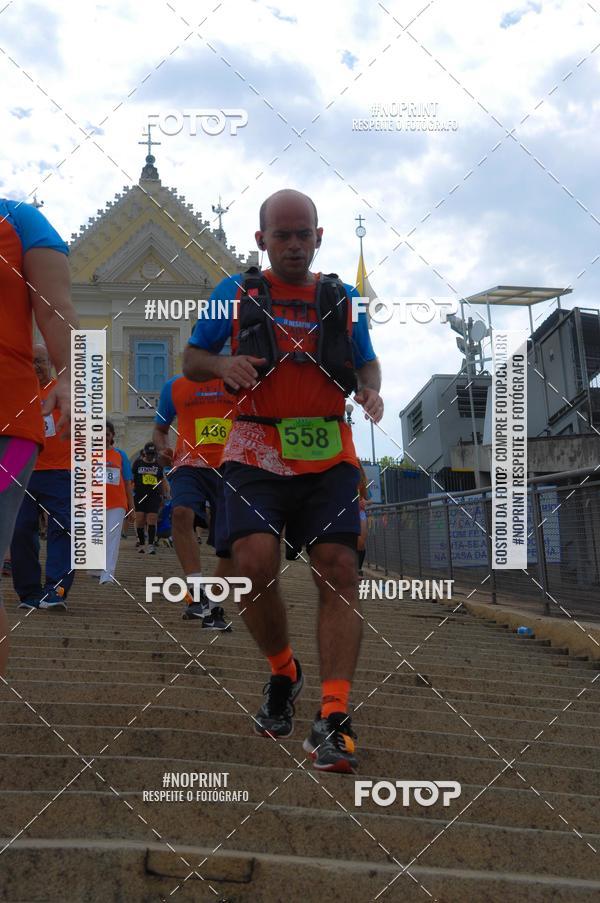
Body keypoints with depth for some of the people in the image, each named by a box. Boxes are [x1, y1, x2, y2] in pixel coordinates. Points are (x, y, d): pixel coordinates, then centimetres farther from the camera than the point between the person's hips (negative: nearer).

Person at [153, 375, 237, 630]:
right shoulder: (174, 386, 12)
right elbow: (160, 428, 21)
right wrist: (163, 448, -2)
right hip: (189, 466, -1)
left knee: (230, 545, 2)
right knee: (181, 513, -33)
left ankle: (213, 606, 21)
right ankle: (197, 594, -33)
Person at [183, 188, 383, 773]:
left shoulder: (340, 298, 16)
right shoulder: (236, 294, 11)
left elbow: (367, 361, 24)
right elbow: (191, 360, 14)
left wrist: (371, 392, 0)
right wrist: (223, 365, -10)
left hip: (328, 457, 2)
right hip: (257, 454, -1)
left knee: (339, 572, -12)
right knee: (254, 565, -20)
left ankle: (332, 719, -11)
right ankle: (282, 673, 9)